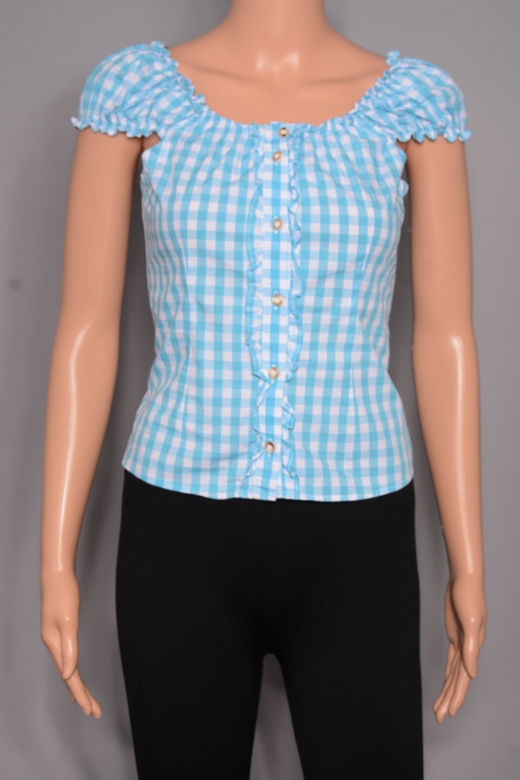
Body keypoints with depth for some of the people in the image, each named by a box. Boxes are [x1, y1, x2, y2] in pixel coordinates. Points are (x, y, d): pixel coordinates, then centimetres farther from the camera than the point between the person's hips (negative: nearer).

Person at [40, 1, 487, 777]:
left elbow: (446, 339, 0)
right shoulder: (131, 87, -1)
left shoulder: (418, 97, 0)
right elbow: (85, 327, -2)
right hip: (182, 533, 0)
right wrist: (56, 560, -2)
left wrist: (469, 565, 2)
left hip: (354, 540, 1)